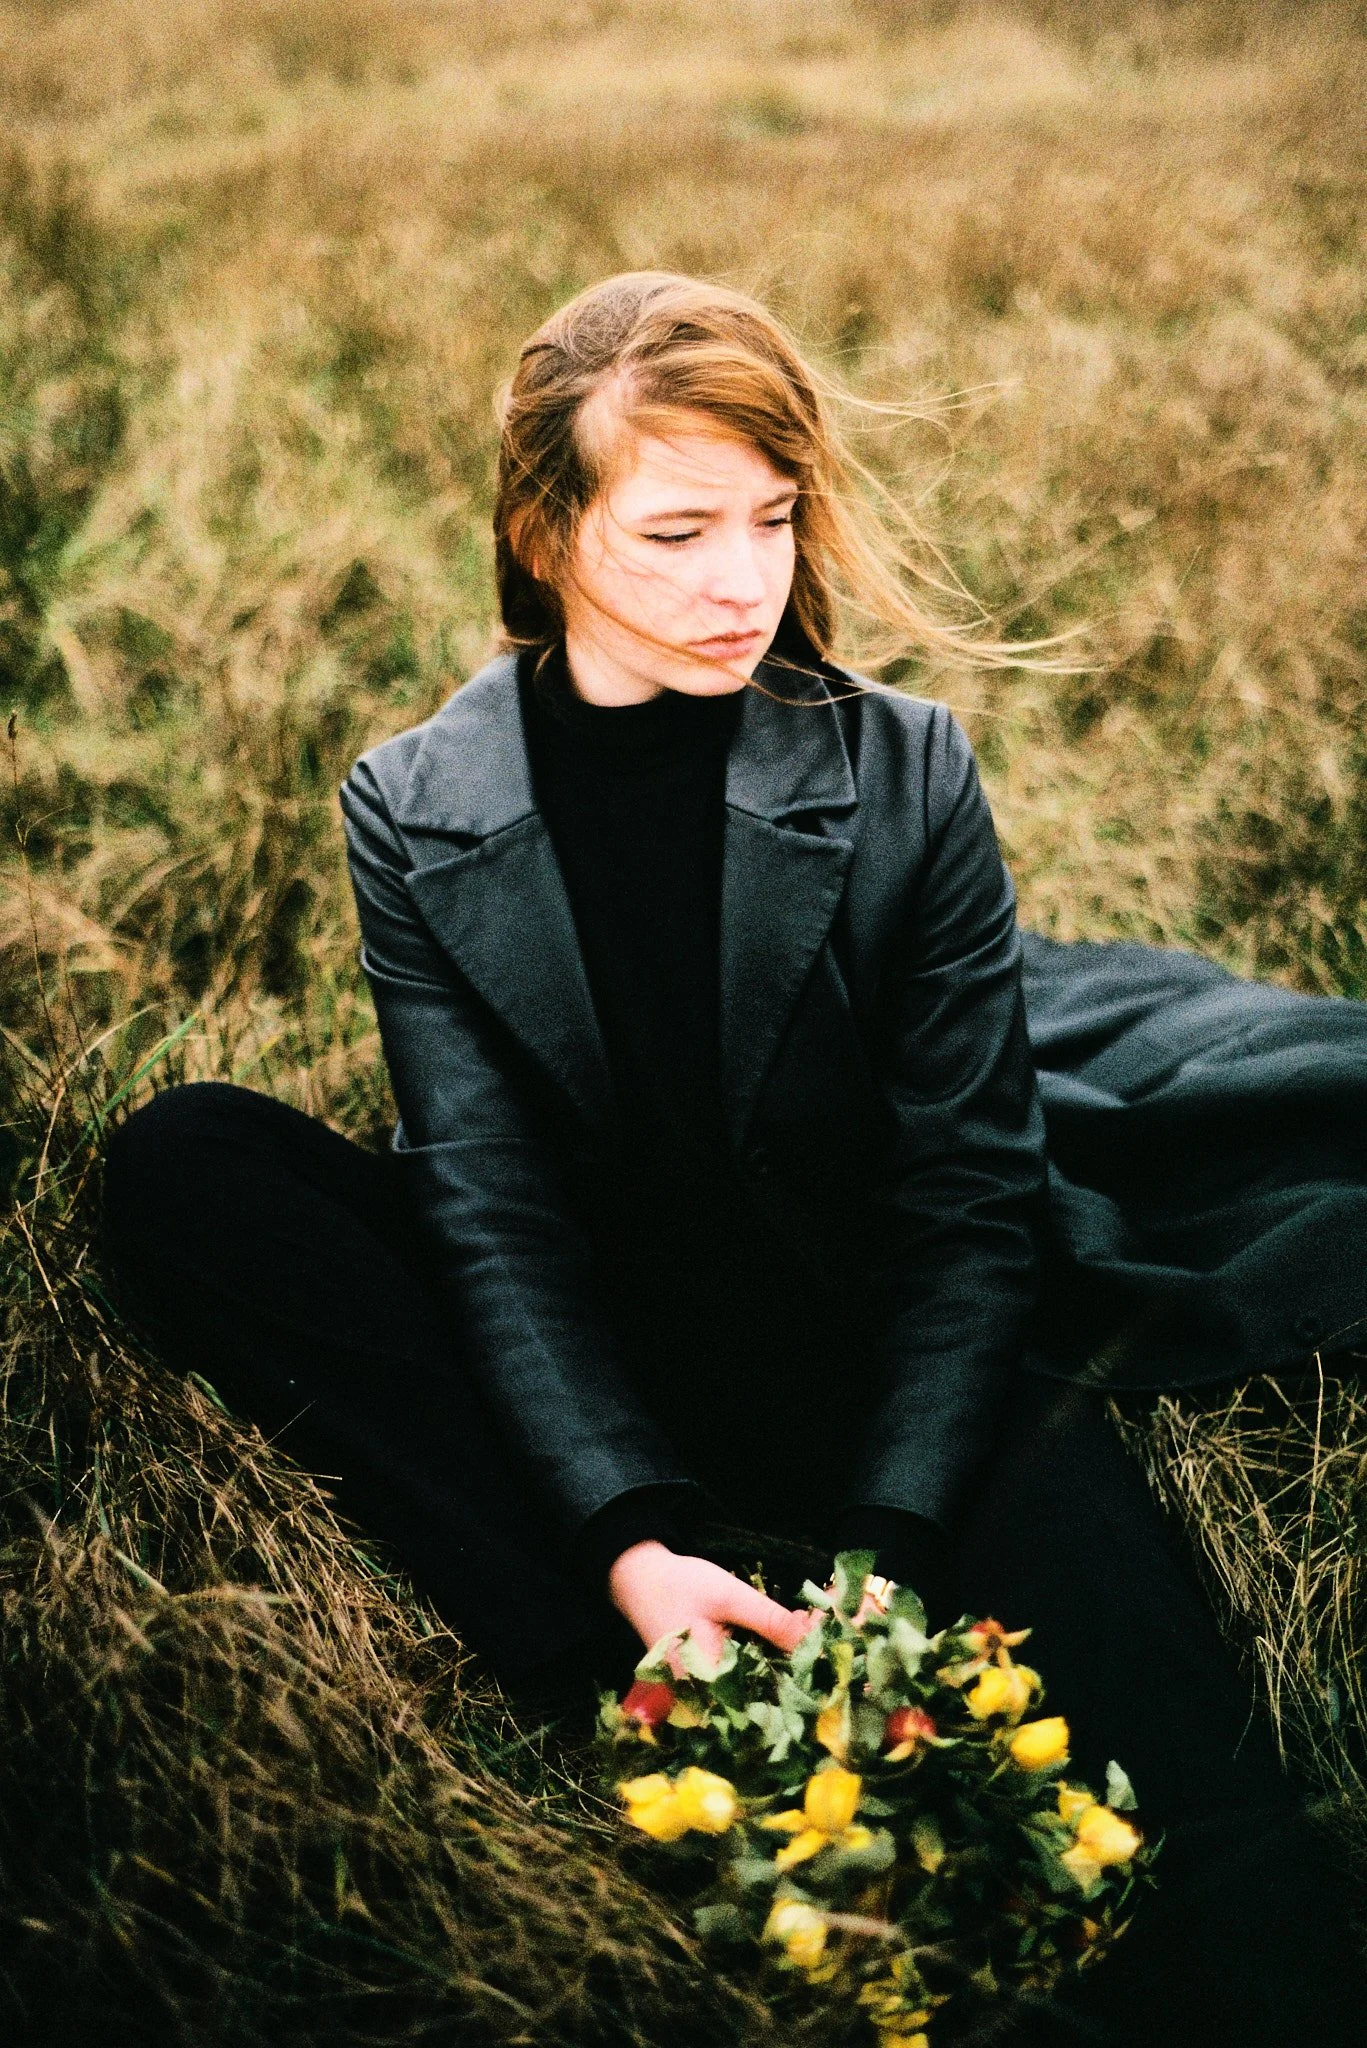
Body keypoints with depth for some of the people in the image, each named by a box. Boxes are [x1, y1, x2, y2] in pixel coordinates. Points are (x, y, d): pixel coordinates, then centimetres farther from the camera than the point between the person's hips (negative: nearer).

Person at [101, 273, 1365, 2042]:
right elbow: (492, 1212, -9)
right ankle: (634, 1661, -27)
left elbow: (966, 1195, -9)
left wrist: (883, 1547, -23)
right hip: (589, 1360, 2)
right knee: (182, 1163, -21)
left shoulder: (906, 774, -5)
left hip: (874, 1346, -1)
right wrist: (628, 1541, -25)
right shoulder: (415, 813, -4)